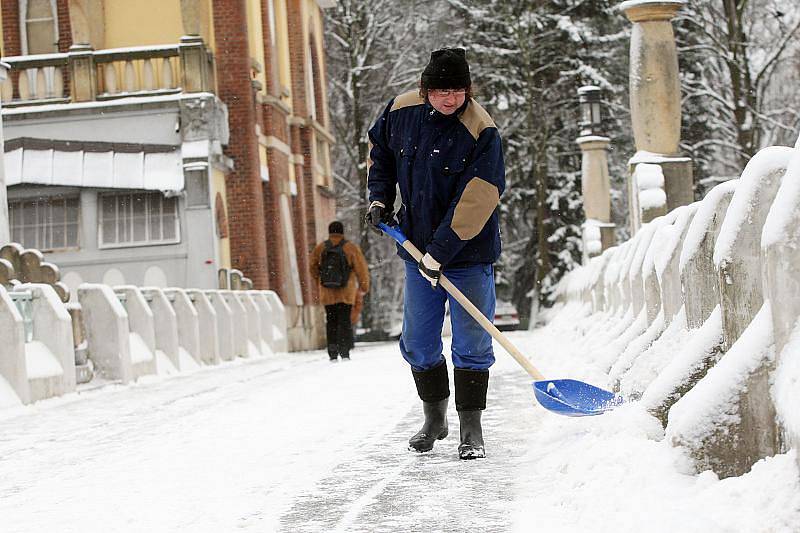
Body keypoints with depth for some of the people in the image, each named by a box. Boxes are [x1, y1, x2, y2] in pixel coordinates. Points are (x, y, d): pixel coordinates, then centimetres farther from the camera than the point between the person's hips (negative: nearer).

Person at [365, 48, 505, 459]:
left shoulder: (481, 132, -20)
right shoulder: (402, 110, -4)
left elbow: (473, 203, -24)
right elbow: (379, 150, 18)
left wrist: (439, 252, -25)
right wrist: (379, 197, 7)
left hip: (467, 255, -5)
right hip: (418, 249, 5)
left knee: (471, 346, -1)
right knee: (418, 344, 11)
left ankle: (471, 428, 9)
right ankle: (434, 418, 28)